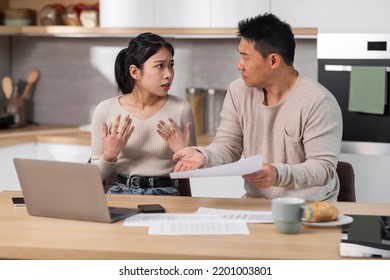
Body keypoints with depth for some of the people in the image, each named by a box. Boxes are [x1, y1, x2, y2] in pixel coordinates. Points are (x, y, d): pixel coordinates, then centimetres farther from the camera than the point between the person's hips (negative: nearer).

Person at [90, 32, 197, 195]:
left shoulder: (181, 109, 1)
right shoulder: (106, 110, 1)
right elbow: (96, 176, 7)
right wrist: (109, 156, -11)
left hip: (166, 194, 0)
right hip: (120, 193, 0)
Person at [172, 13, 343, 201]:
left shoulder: (318, 102, -15)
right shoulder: (238, 91, 2)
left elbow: (324, 168, -17)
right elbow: (228, 147, 3)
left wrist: (279, 174, -34)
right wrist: (203, 155, -19)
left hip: (310, 207, -4)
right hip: (255, 203, 4)